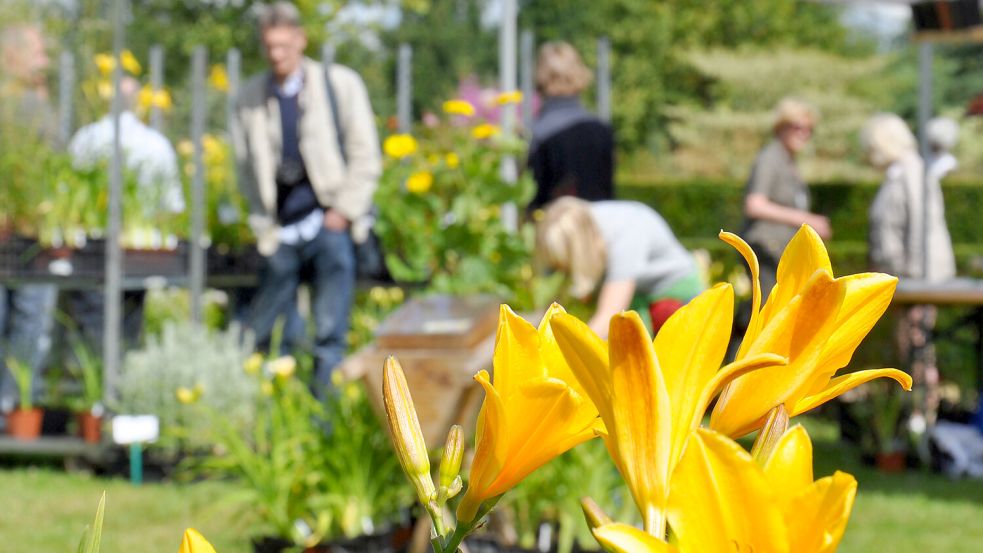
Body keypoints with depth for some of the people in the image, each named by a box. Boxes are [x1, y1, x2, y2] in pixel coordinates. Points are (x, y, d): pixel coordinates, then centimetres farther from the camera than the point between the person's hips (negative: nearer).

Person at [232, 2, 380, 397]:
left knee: (330, 334, -3)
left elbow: (365, 156, 2)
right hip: (283, 232, 2)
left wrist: (344, 210, -5)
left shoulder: (340, 84, 1)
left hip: (330, 222, -2)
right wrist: (263, 224, 4)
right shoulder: (252, 97, 7)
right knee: (254, 334, 5)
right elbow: (247, 165, 13)